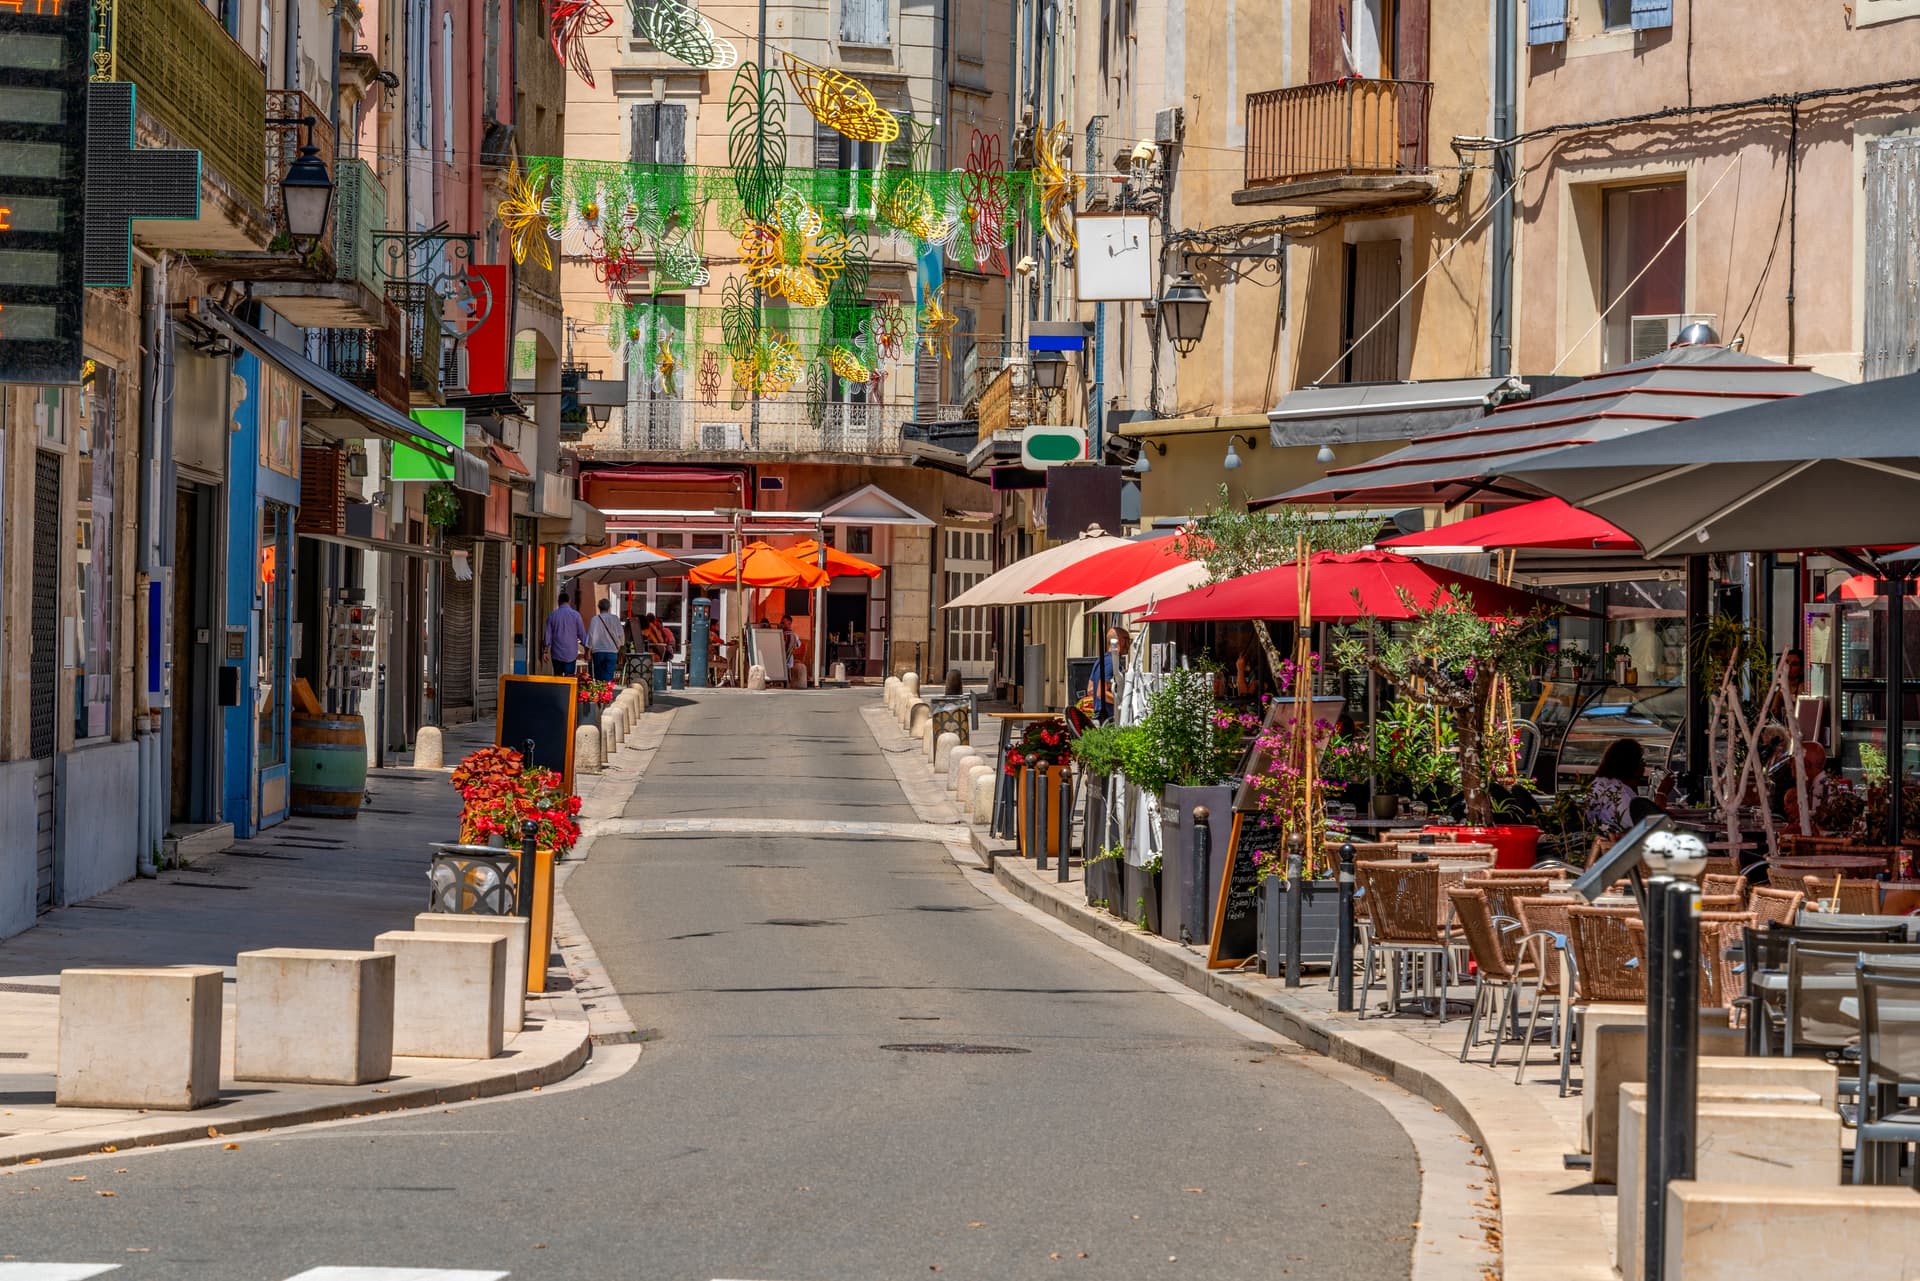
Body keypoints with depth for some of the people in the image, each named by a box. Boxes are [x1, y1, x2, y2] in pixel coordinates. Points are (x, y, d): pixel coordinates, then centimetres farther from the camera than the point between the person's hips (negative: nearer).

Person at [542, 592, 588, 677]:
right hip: (571, 652, -2)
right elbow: (582, 634, -2)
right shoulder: (575, 615, -4)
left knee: (557, 676, 11)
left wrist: (546, 651, 9)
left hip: (556, 653, 2)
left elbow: (548, 635, 4)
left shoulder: (552, 615, 2)